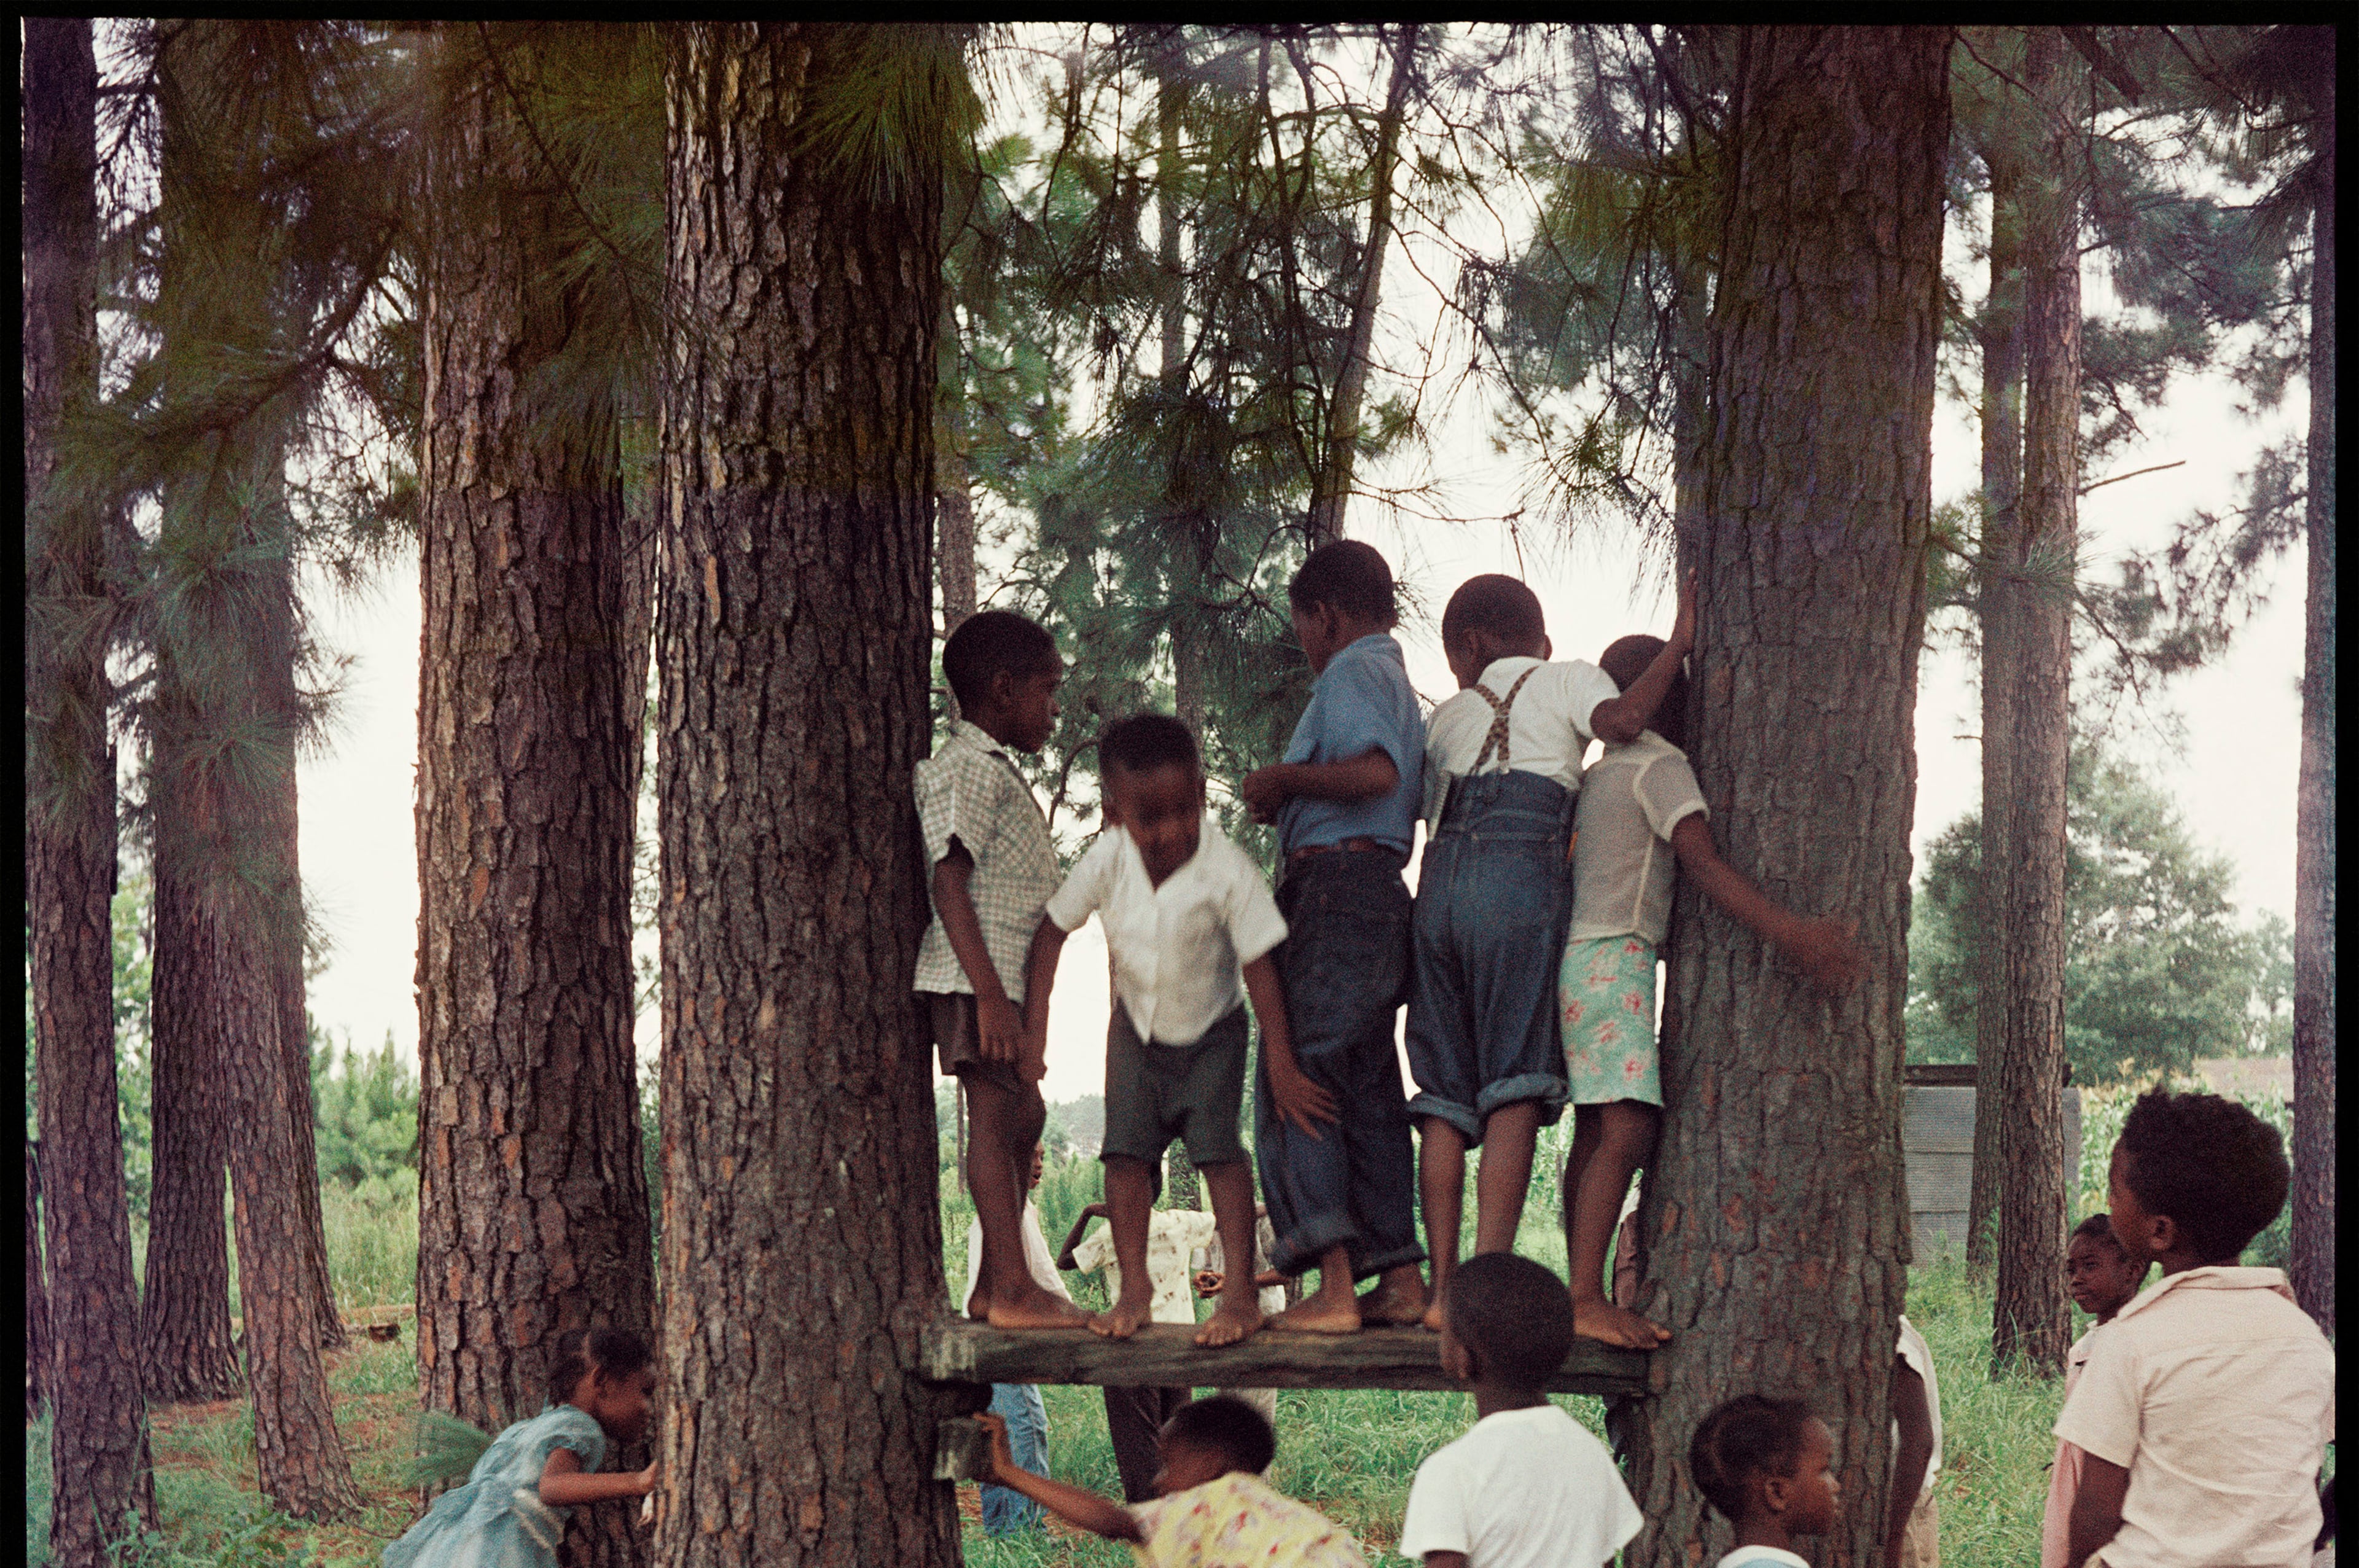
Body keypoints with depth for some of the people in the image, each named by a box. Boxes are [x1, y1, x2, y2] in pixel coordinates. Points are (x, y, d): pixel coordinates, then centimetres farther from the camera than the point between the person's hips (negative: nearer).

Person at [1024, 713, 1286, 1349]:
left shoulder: (1227, 871, -29)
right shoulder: (1107, 861, -21)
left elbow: (1259, 967, -23)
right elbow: (1053, 929, -5)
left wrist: (1280, 1061, -21)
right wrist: (1036, 1023, -6)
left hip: (1211, 1029, -3)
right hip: (1136, 1025, 3)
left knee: (1216, 1141, -15)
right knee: (1127, 1146, -4)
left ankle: (1241, 1293, -10)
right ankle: (1134, 1289, 4)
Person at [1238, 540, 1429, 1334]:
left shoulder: (1352, 673, -7)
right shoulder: (1400, 683, 23)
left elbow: (1376, 772, -24)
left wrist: (1284, 777, -11)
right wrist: (1290, 801, 25)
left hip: (1336, 883, -10)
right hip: (1383, 889, 10)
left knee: (1297, 1083, -10)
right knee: (1370, 1090, 11)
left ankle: (1334, 1285, -17)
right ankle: (1401, 1279, 11)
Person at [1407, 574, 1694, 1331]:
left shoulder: (1448, 717, 28)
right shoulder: (1564, 678, 15)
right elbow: (1622, 718, -7)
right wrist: (1680, 642, 5)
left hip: (1440, 882, 5)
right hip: (1522, 880, -5)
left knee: (1445, 1097, 4)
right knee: (1514, 1092, -9)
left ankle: (1442, 1289, -1)